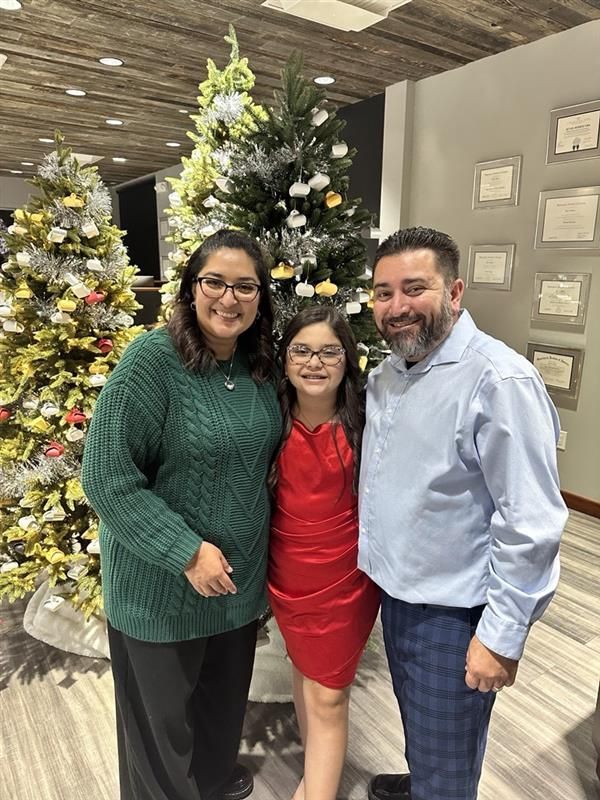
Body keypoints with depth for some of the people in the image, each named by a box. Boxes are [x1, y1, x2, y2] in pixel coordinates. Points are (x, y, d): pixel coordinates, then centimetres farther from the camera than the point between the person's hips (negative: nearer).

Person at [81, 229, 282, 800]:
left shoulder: (261, 366, -1)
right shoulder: (152, 360, -21)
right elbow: (105, 479, -21)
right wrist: (188, 552, -23)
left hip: (240, 578, 6)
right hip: (161, 585, -6)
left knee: (226, 698, 28)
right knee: (163, 717, 19)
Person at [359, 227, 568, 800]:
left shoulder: (498, 381, -24)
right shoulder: (387, 372, 2)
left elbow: (531, 523, -23)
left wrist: (503, 634, -18)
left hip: (453, 613, -7)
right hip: (394, 592, 7)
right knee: (416, 726, 31)